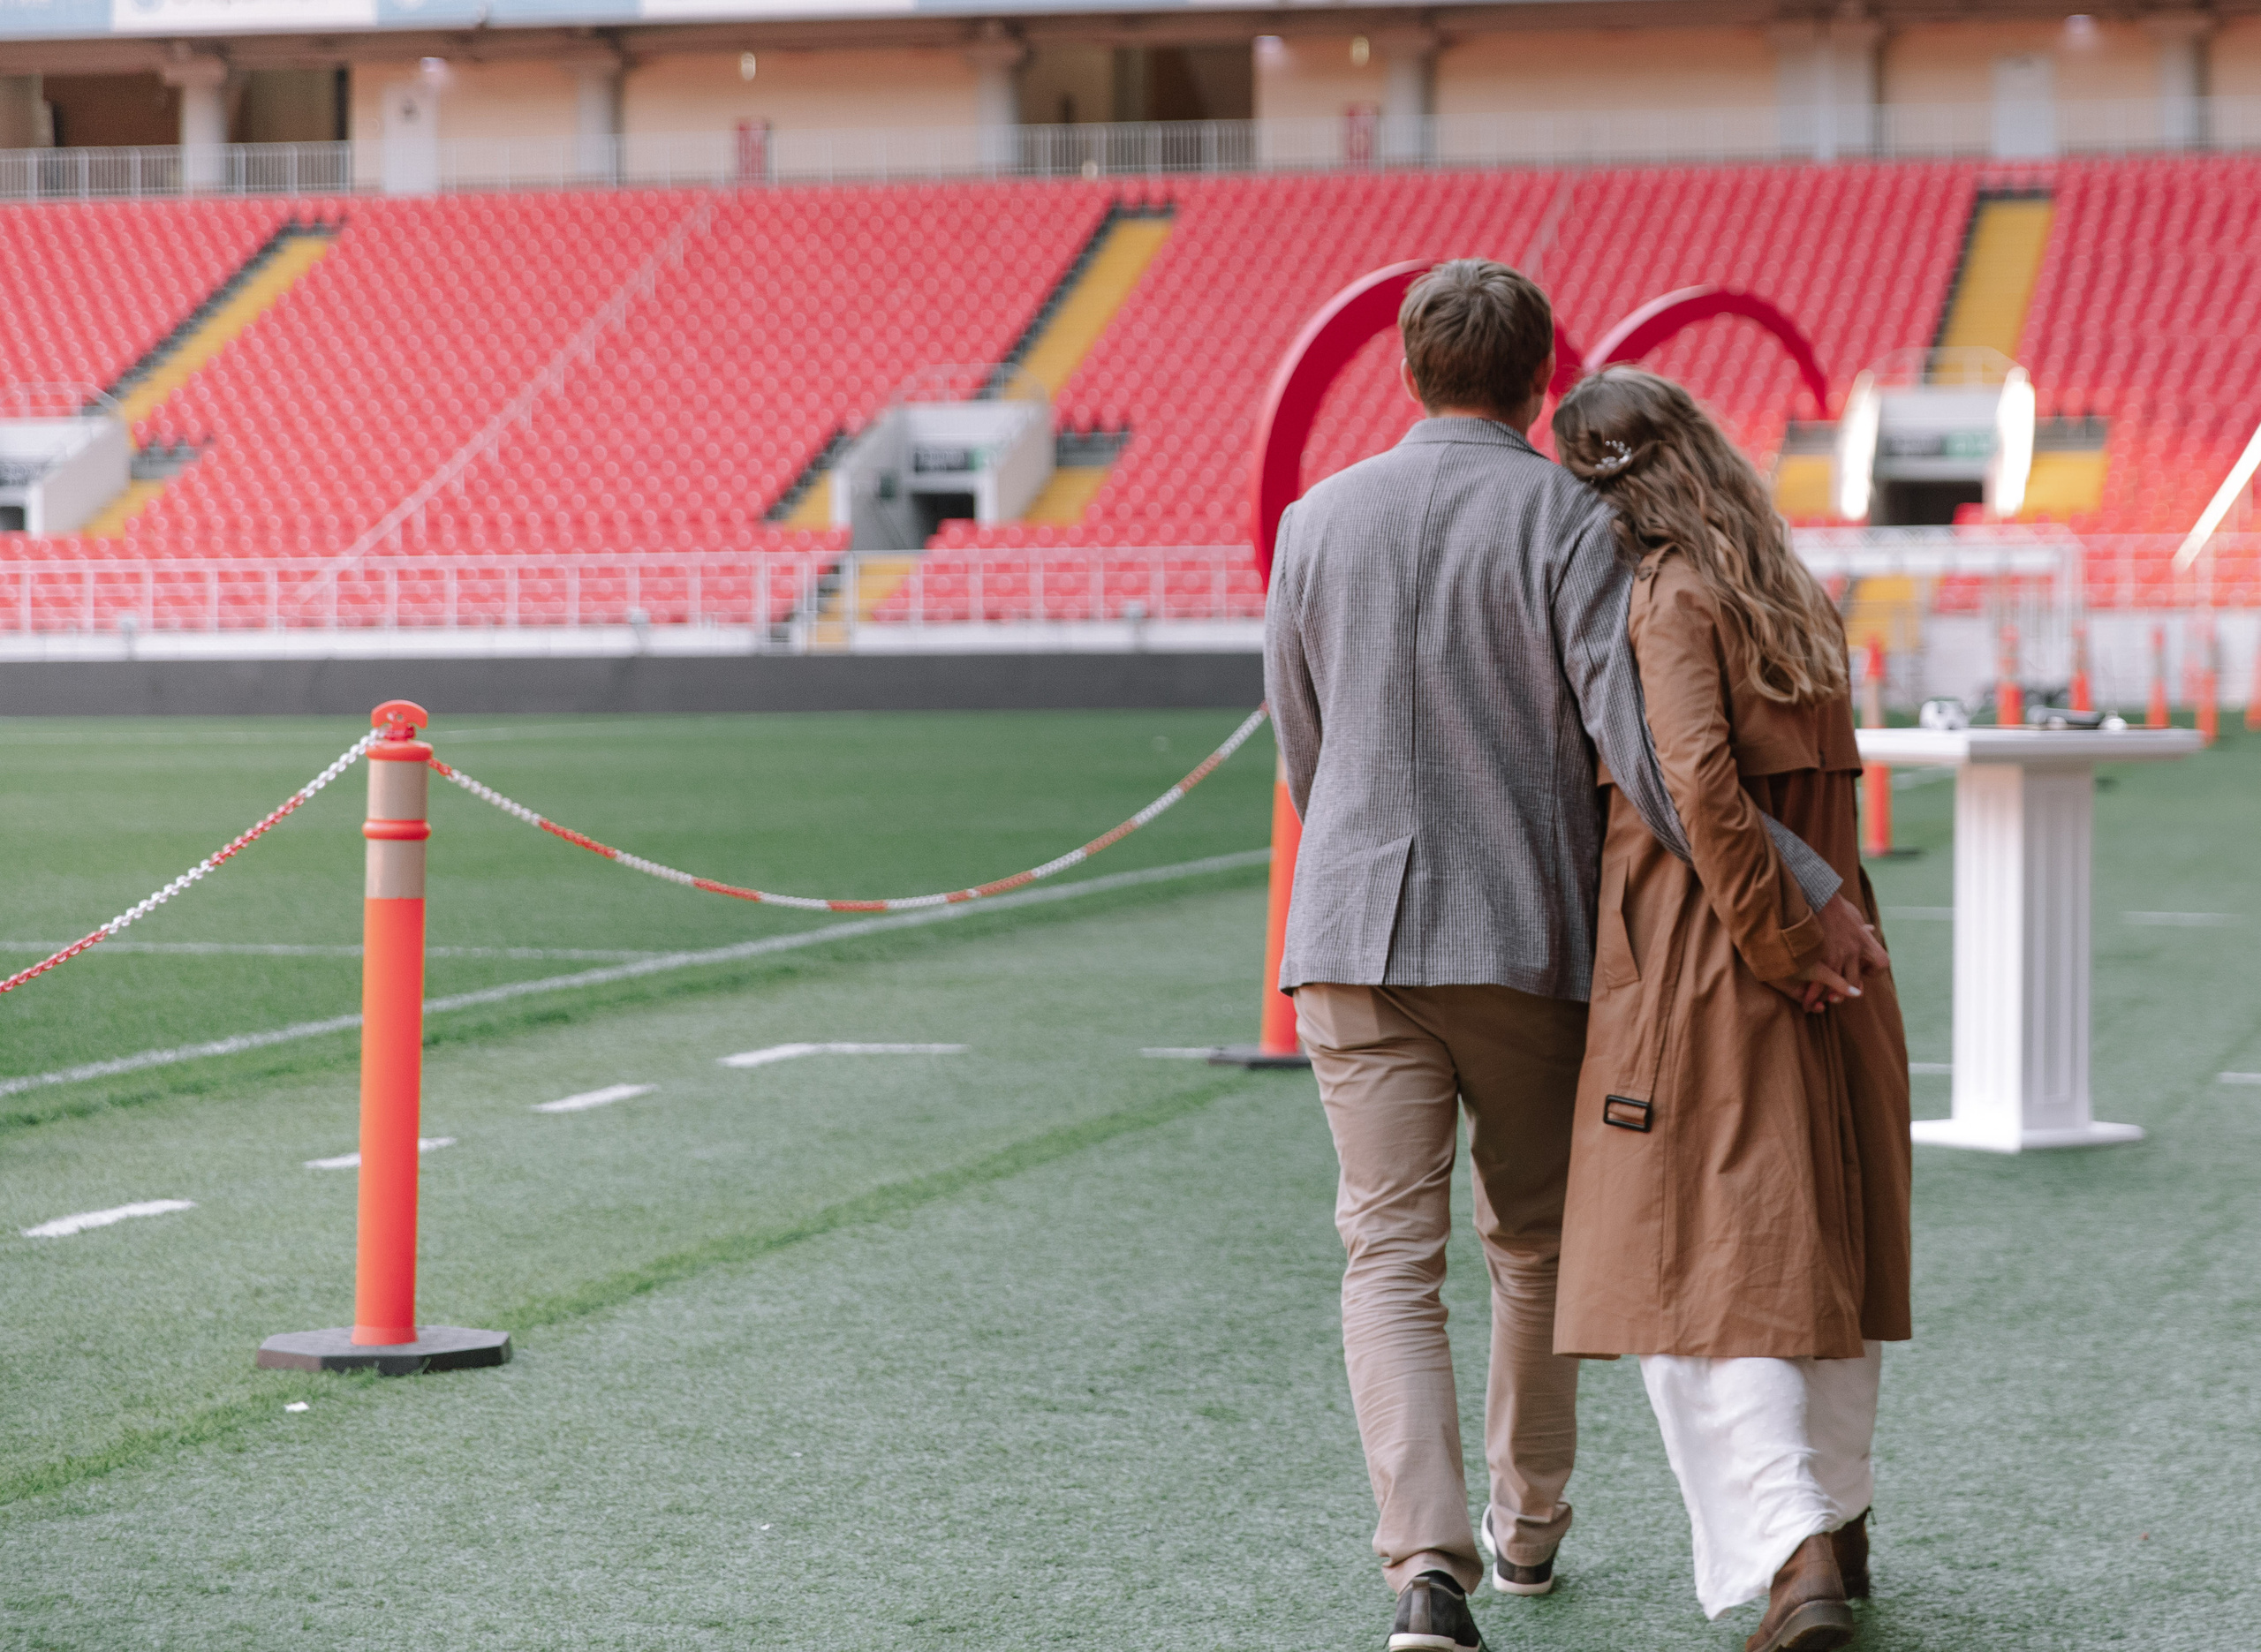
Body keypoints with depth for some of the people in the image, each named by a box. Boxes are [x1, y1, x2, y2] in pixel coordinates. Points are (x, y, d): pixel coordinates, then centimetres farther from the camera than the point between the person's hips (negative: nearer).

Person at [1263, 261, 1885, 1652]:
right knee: (1534, 1242, 18)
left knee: (1392, 1260, -2)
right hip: (1530, 943, -1)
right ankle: (1529, 1521, 34)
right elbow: (1642, 741, -18)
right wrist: (1806, 888, -16)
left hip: (1354, 937, 1)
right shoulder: (1569, 520, -7)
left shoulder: (1317, 522, 5)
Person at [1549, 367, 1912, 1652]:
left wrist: (1783, 949, -17)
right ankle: (1837, 1520, 33)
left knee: (1700, 1276, -5)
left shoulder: (1666, 600, -12)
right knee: (1826, 1248, 19)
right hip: (1833, 979, 8)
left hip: (1704, 979, -8)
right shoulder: (1797, 601, 11)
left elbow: (1697, 784, -23)